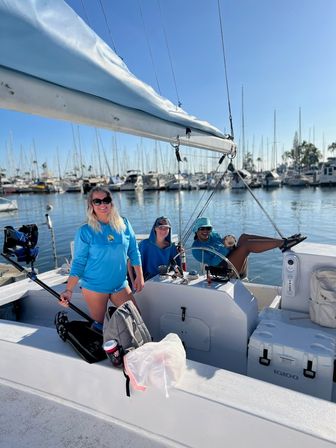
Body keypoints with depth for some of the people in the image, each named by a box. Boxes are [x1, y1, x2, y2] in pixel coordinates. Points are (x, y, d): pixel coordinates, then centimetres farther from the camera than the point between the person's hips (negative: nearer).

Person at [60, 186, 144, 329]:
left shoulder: (124, 224, -2)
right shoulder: (85, 231, -10)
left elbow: (133, 252, 5)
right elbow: (78, 263, -7)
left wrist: (139, 276, 4)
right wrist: (69, 290, -14)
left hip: (120, 285, 3)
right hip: (94, 286, -3)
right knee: (99, 324, 10)